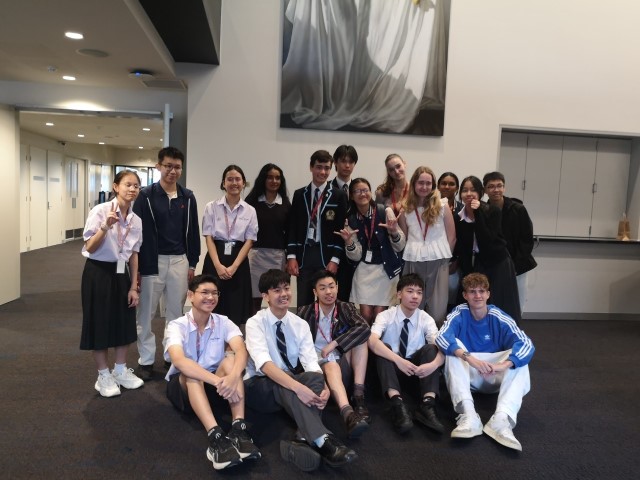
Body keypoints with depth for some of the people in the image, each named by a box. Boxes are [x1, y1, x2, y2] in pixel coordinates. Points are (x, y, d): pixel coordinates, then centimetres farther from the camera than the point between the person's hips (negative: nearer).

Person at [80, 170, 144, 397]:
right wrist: (105, 227, -31)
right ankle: (104, 376, 20)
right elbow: (90, 248, -15)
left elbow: (134, 254, 6)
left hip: (121, 273, 5)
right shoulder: (100, 210, -14)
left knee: (124, 322, 11)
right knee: (100, 324, 4)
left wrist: (134, 286, 5)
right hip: (99, 272, -5)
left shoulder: (136, 220, 1)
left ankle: (121, 370, 29)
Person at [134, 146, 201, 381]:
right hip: (152, 261, -2)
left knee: (176, 312, 12)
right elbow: (137, 232, -5)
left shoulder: (187, 197, 5)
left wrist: (192, 262, 7)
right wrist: (137, 266, -7)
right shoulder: (146, 196, -4)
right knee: (146, 313, 6)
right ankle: (146, 360, 19)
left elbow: (193, 231, 9)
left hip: (179, 261, 3)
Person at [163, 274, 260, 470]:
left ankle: (239, 429, -38)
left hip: (214, 386, 2)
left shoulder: (223, 323, -6)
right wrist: (217, 381, -47)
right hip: (183, 387, -2)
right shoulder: (177, 326, -15)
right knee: (191, 373, -35)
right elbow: (178, 361, -35)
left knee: (230, 358, -27)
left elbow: (241, 351, -25)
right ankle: (215, 437, -49)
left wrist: (233, 377, -47)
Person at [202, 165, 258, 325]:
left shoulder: (250, 211, 4)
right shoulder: (212, 207, 3)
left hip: (239, 262, 1)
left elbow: (249, 241, 0)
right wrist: (218, 265, -14)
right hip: (215, 261, 0)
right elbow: (208, 238, -2)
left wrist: (234, 267, -11)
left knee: (236, 310, 3)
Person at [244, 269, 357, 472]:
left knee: (314, 378, -29)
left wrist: (323, 387, -34)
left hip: (289, 388, 4)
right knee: (285, 381, -37)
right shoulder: (255, 323, -13)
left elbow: (311, 363, -12)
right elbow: (264, 364, -29)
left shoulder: (300, 324, 0)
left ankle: (306, 440, -44)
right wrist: (298, 387, -44)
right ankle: (322, 440, -47)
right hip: (260, 386, -4)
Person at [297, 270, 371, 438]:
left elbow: (364, 329, -15)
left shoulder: (346, 308, 4)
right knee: (331, 365, -35)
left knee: (360, 336, -19)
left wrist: (333, 344, -20)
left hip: (343, 364, 3)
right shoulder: (305, 312, 2)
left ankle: (358, 397, -25)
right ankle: (348, 414, -56)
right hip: (318, 365, -2)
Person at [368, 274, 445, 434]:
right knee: (383, 348, -32)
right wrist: (398, 360, -44)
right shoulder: (386, 316, -13)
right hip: (391, 366, -1)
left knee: (431, 348, -26)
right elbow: (372, 341, -32)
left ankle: (427, 404, -36)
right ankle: (397, 403, -44)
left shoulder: (425, 319, -7)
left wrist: (434, 364, -42)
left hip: (417, 367, 2)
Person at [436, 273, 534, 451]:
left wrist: (503, 365, -41)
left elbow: (527, 344, -23)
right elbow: (442, 337, -28)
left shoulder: (499, 317, -10)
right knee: (454, 347, -28)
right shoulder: (459, 314, -10)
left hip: (495, 378, 1)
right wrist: (470, 358, -44)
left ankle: (502, 419, -43)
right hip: (467, 376, 0)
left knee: (519, 359, -25)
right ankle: (468, 415, -44)